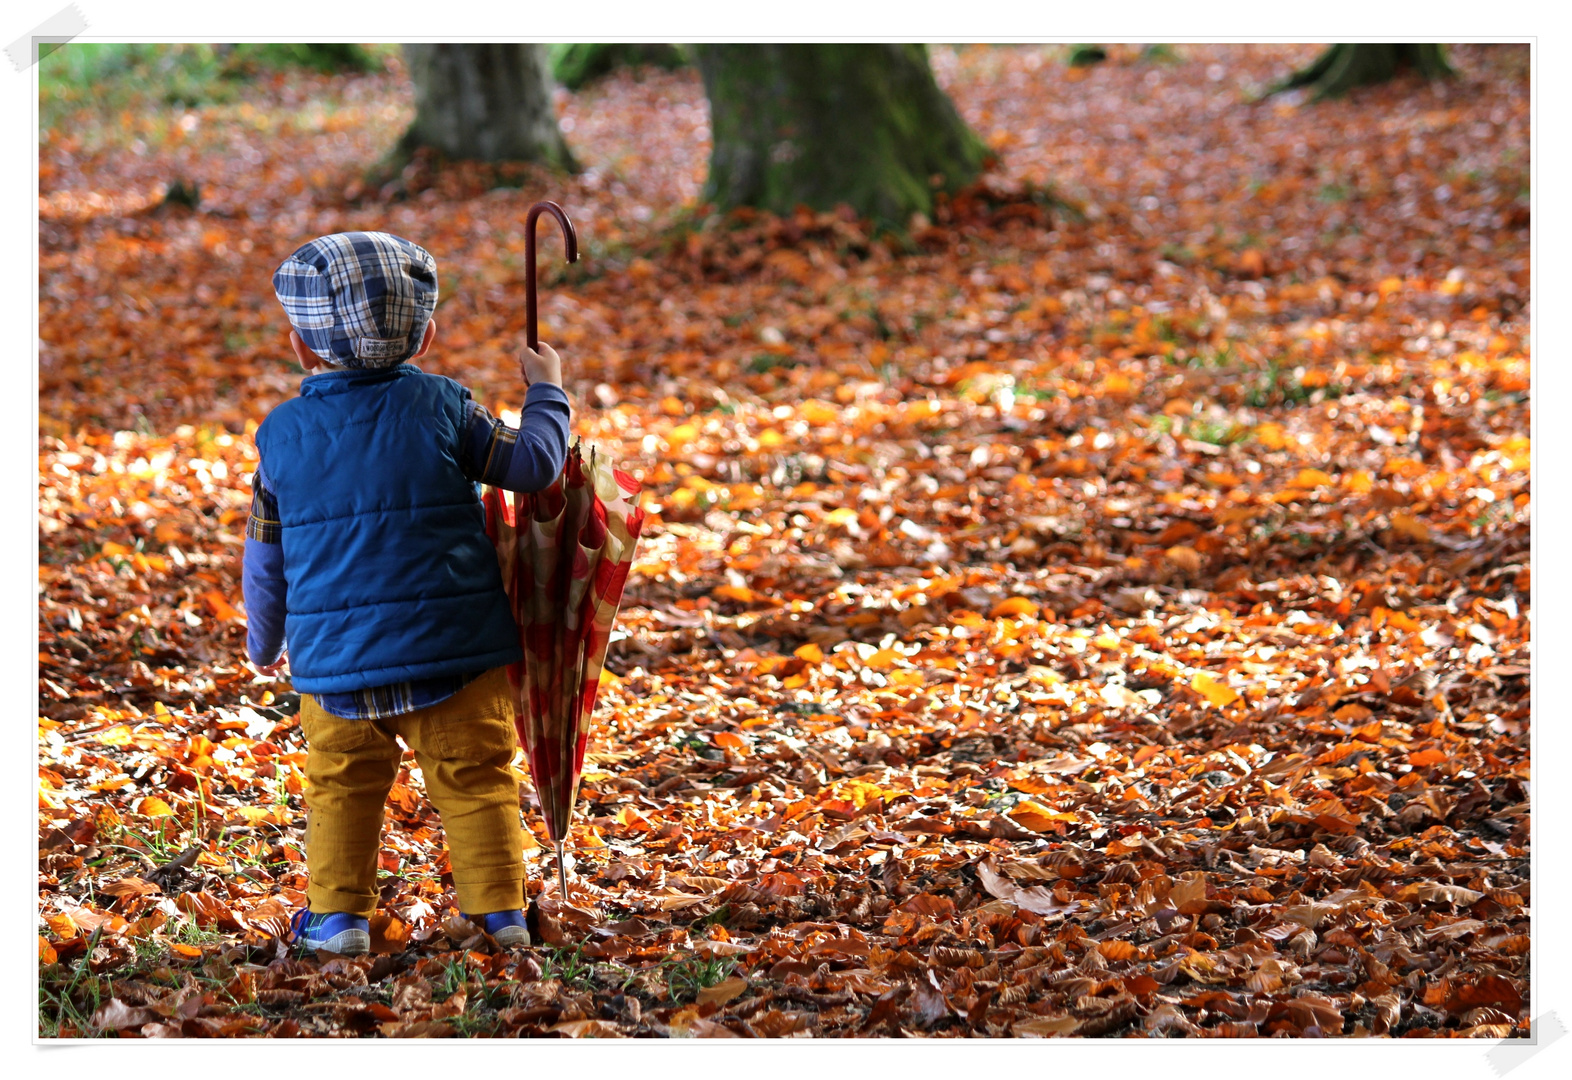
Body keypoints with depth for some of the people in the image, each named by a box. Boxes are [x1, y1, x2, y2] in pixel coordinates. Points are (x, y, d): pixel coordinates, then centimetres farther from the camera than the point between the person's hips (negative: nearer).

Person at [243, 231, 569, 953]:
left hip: (334, 658, 1)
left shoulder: (282, 433, 2)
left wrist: (263, 641, 26)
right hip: (453, 649, -1)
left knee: (341, 785, 15)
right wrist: (546, 391, 20)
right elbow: (533, 463, 2)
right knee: (474, 778, 8)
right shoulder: (440, 408, -4)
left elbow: (265, 555, 10)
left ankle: (338, 914, 13)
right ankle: (499, 909, 9)